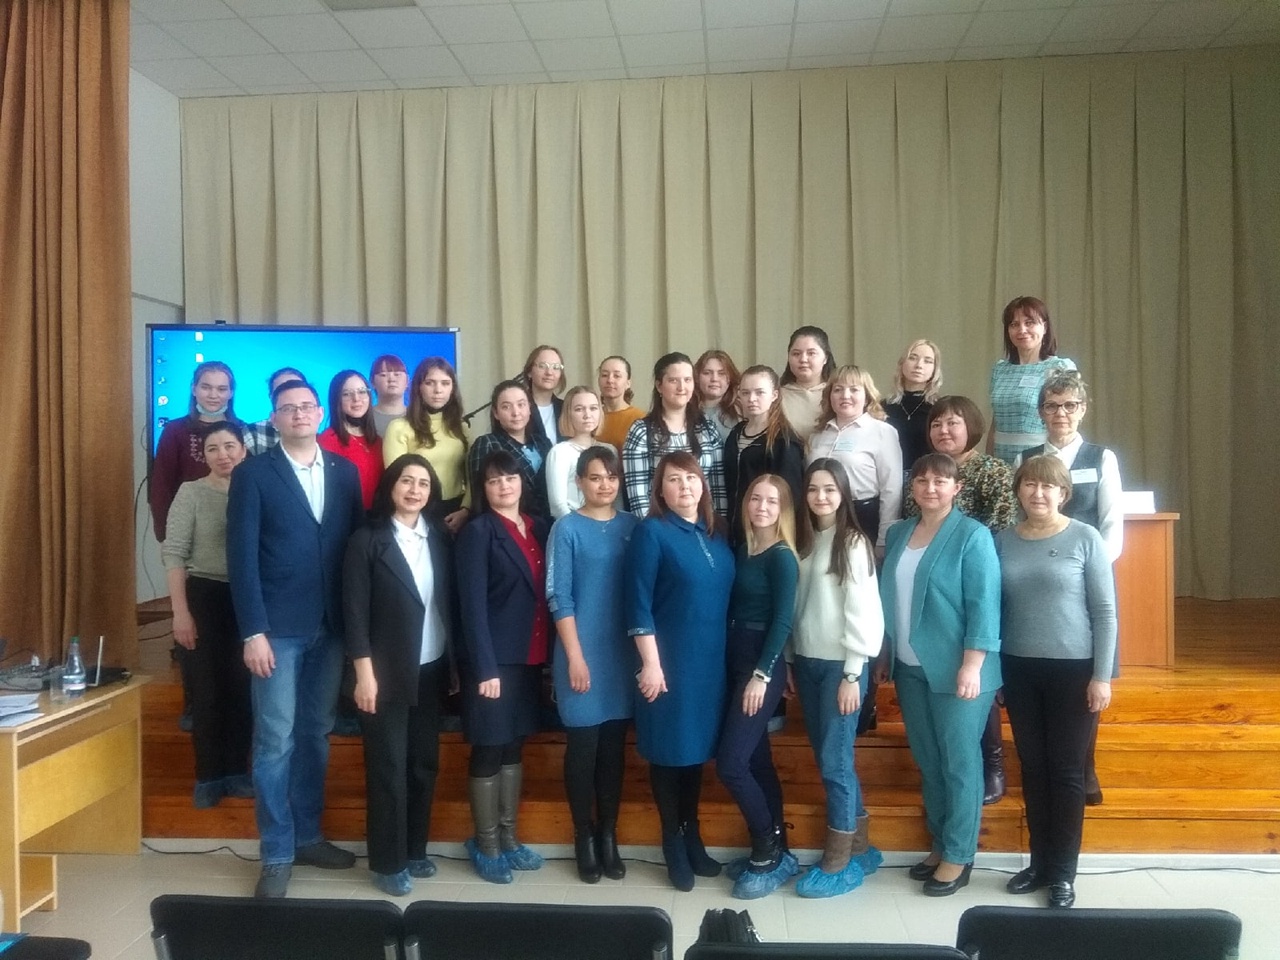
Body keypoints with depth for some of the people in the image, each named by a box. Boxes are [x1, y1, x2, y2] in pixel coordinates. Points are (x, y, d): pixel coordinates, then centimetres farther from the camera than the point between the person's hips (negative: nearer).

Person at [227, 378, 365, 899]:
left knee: (316, 735, 14)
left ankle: (307, 836, 28)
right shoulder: (253, 473, -3)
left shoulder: (345, 471, 8)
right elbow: (242, 557, -7)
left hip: (331, 626, 4)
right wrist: (253, 632, -13)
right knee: (276, 741, 1)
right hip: (278, 629, -4)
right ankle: (276, 855, 14)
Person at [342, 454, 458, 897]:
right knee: (389, 767, 3)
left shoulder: (441, 538, 5)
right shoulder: (367, 540, -8)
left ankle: (415, 851, 28)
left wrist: (455, 661, 5)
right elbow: (355, 611, -10)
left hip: (432, 671, 5)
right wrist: (365, 673, -14)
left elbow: (452, 602, 7)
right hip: (387, 673, -4)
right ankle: (388, 862, 17)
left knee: (424, 762, 13)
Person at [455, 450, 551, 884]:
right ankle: (485, 844, 19)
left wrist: (550, 655, 3)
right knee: (488, 751, 4)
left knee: (514, 747, 16)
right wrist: (485, 667, -18)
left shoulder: (539, 527, 9)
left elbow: (546, 592, 8)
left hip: (530, 658, 6)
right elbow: (473, 604, -14)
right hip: (494, 659, -6)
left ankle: (508, 837, 28)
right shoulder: (478, 531, -8)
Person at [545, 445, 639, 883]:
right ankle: (584, 837, 20)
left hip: (623, 653, 3)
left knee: (613, 747, 11)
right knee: (583, 747, 5)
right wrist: (575, 656, -11)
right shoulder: (567, 529, -4)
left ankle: (608, 836, 23)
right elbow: (558, 598, -7)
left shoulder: (633, 526, 5)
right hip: (582, 654, -3)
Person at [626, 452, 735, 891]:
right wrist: (651, 663, -16)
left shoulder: (717, 532, 9)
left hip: (711, 660, 6)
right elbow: (638, 604, -12)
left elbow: (726, 595, 13)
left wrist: (727, 657, 12)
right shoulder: (651, 532, -9)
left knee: (698, 745, 15)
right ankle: (672, 843, 21)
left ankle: (693, 835, 30)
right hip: (669, 661, -5)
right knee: (668, 749, 6)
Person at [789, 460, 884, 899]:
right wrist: (790, 660, 8)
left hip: (840, 664, -6)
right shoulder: (803, 541, 10)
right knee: (830, 759, 13)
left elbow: (862, 611, -12)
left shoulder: (854, 543, -9)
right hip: (807, 662, 6)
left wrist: (852, 673, -14)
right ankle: (860, 848, 27)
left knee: (834, 760, -2)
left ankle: (839, 864, 11)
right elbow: (795, 606, 10)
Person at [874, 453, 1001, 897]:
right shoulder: (898, 534, 10)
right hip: (910, 668, 6)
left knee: (959, 763, 3)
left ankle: (958, 856, 15)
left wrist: (972, 666, -19)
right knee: (928, 762, 14)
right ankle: (940, 844, 28)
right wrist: (885, 654, 15)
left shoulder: (973, 536, -8)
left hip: (954, 669, -6)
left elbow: (983, 605, -13)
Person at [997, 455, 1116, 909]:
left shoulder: (1085, 539, -6)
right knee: (1033, 768, 12)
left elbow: (1105, 612, -5)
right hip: (1019, 668, 3)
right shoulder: (1003, 541, 3)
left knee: (1066, 771, 5)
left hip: (1073, 668, -3)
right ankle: (1039, 863, 25)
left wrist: (1101, 676, -8)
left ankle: (1063, 872, 18)